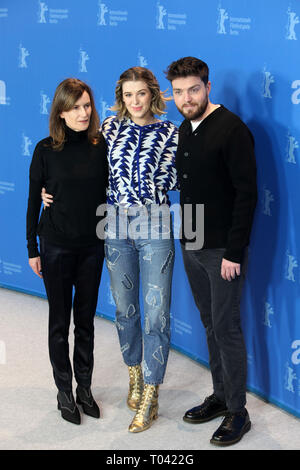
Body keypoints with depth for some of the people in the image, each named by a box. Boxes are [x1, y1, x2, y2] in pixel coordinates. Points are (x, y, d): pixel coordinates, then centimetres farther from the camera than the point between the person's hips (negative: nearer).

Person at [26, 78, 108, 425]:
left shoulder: (101, 146, -2)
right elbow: (33, 201, -3)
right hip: (57, 247, -2)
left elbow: (107, 194, 7)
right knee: (60, 321, 7)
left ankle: (84, 388, 25)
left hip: (92, 246, 2)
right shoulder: (46, 150, -8)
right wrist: (32, 249, -3)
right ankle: (64, 392, 19)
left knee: (85, 320, 12)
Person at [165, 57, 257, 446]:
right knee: (210, 324, 16)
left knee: (227, 328, -1)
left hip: (223, 249, -7)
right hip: (192, 246, 7)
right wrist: (184, 238, 10)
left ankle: (238, 413, 11)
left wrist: (234, 252, -20)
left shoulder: (231, 129, -15)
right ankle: (220, 396, 29)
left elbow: (246, 193, -18)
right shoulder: (184, 129, 9)